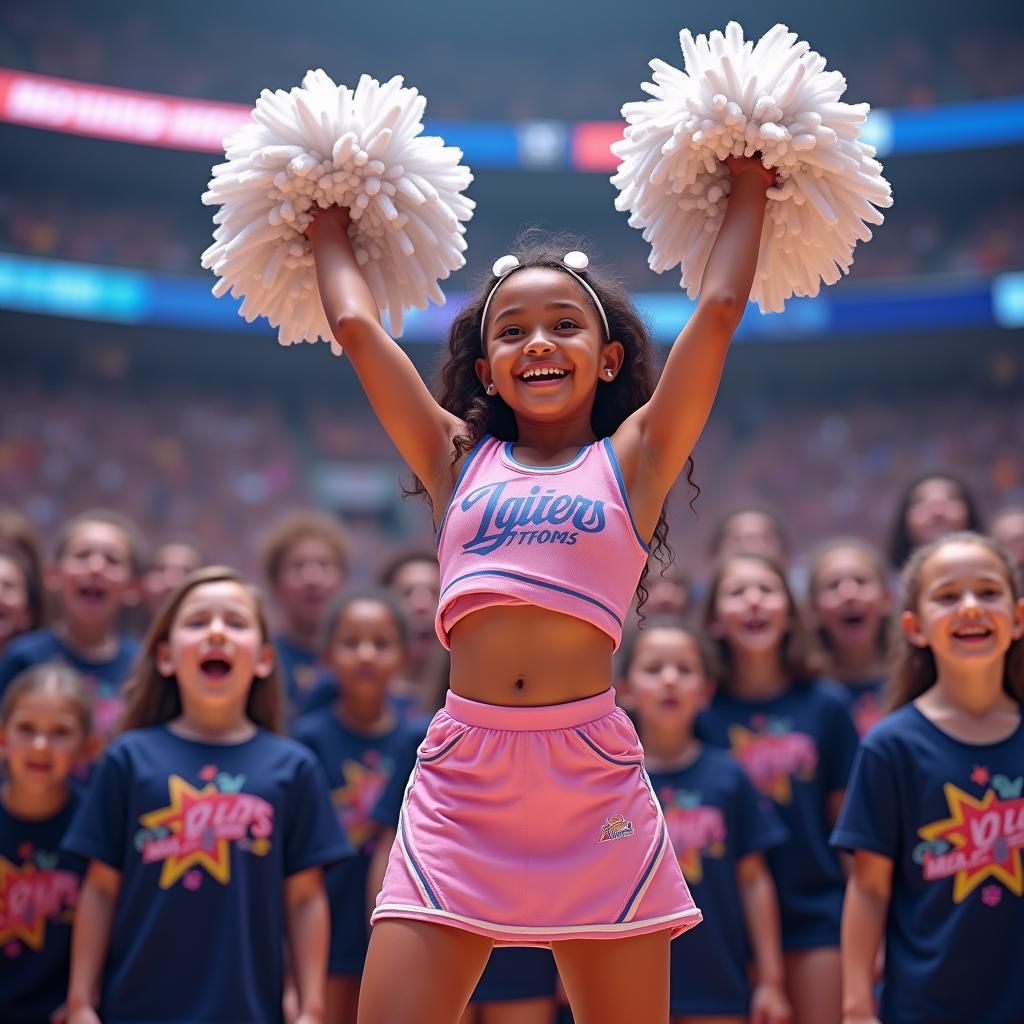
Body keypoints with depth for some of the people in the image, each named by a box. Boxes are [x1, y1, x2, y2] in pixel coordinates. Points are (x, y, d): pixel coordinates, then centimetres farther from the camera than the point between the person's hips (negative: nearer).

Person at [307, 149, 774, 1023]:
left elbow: (719, 310, 9)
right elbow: (356, 325, 16)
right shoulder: (458, 459, 14)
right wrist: (330, 223, 30)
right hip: (460, 781, 1)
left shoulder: (631, 461, 10)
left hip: (595, 783, -1)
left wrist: (748, 190, 20)